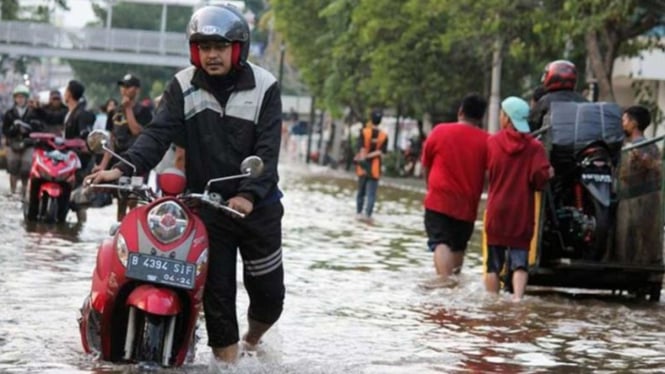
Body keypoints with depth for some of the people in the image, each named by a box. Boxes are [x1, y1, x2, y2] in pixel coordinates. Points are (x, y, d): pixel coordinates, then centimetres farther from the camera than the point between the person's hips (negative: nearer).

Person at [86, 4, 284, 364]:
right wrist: (125, 168, -29)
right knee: (217, 292, -2)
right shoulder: (183, 86, -2)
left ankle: (253, 339, 38)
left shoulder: (264, 87, -7)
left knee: (268, 292, 8)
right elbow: (158, 133, -12)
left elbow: (267, 151, -13)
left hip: (257, 205, 0)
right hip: (206, 205, 0)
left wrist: (250, 194, -28)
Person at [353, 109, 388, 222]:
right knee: (371, 193, 0)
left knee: (361, 191, 16)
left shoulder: (364, 132, -7)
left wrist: (363, 158, -18)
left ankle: (359, 213, 22)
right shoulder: (384, 136, -4)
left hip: (363, 167, 1)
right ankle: (368, 215, -9)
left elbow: (362, 149, -17)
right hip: (375, 168, -1)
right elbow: (381, 152, -11)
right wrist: (369, 156, -12)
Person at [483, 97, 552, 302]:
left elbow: (486, 171, 3)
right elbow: (540, 176, -14)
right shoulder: (534, 147, -6)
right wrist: (548, 174, 7)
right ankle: (518, 296, -20)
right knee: (520, 261, 0)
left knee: (494, 263, 11)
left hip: (497, 211, 1)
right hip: (522, 214, -1)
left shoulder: (492, 142, -1)